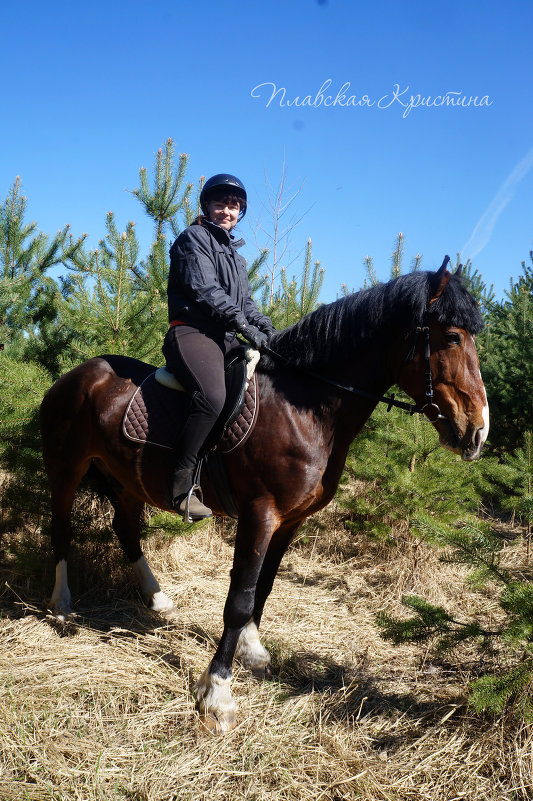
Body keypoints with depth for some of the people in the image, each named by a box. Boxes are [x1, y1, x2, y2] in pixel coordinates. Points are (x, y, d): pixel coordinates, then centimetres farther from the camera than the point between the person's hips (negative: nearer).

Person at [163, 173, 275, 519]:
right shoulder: (194, 238, 2)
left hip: (226, 339, 9)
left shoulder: (234, 254, 28)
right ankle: (181, 486, -33)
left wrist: (265, 326, 3)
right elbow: (204, 289, -12)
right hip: (192, 331, -9)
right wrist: (243, 324, -21)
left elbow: (245, 301, 24)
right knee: (212, 397, -34)